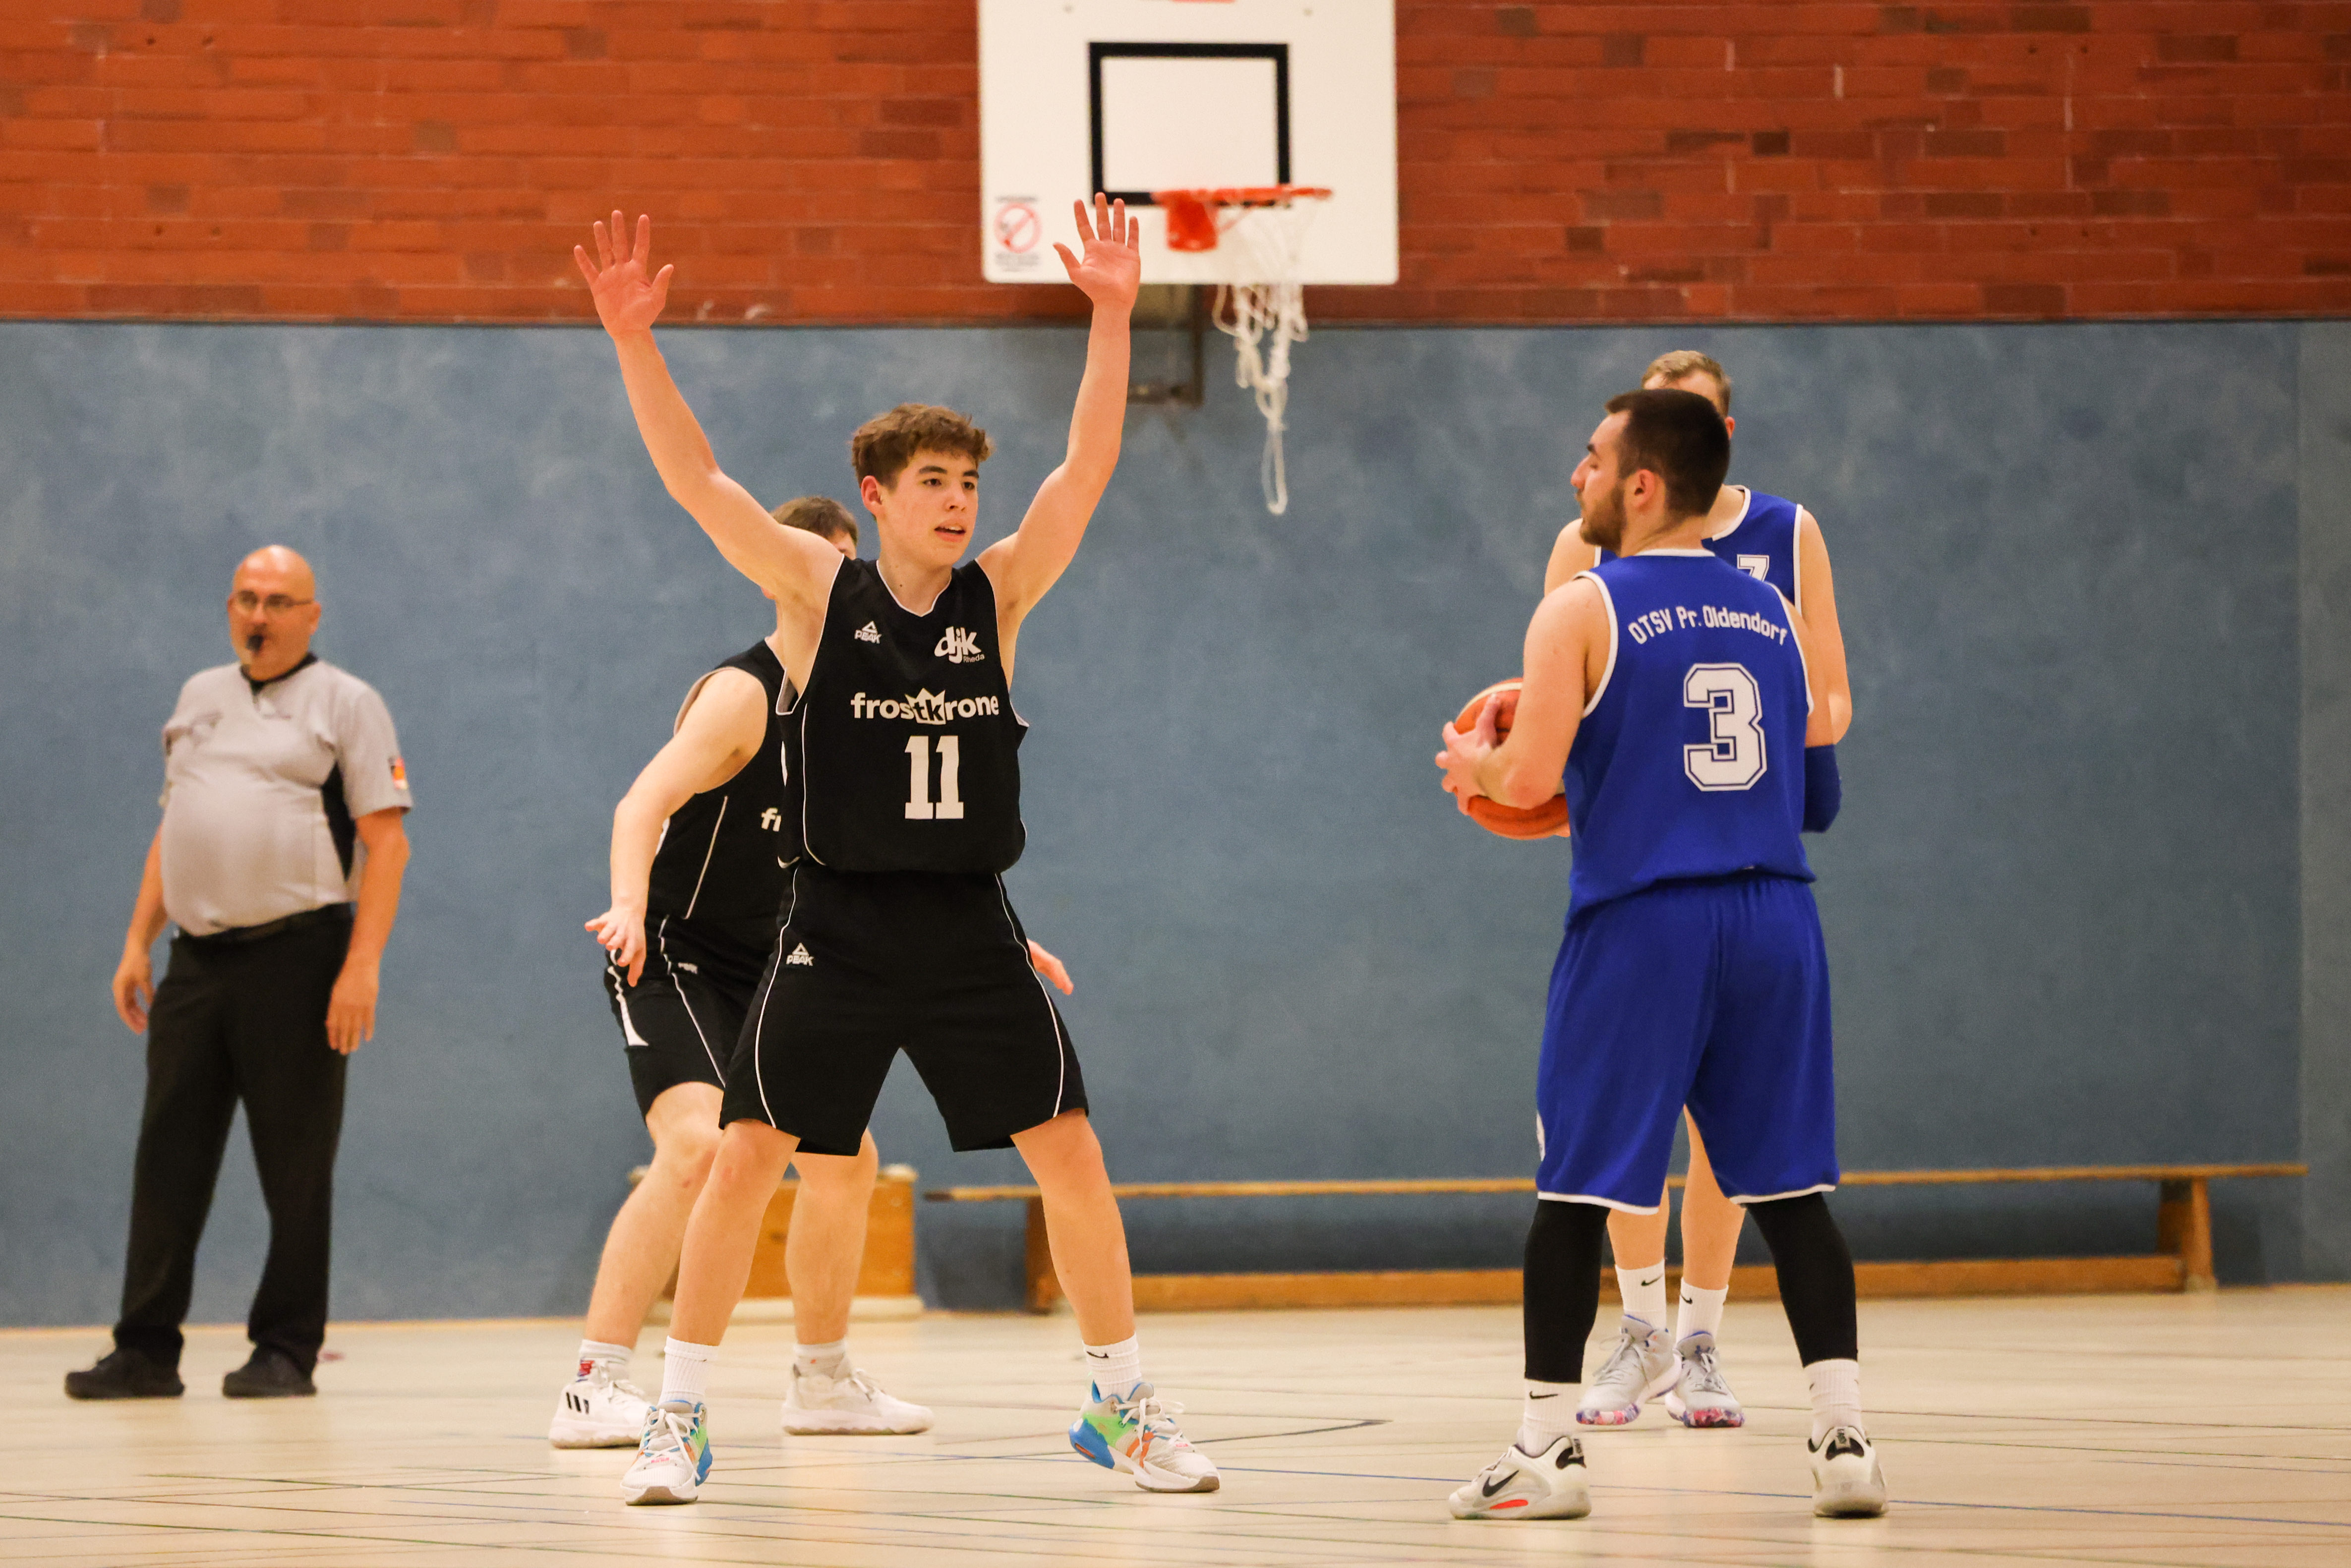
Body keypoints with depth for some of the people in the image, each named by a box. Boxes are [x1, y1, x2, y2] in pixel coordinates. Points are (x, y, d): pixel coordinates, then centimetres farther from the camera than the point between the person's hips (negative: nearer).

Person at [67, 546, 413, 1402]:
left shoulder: (345, 703, 1)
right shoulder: (200, 697, 19)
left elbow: (387, 840, -6)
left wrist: (363, 963, -15)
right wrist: (138, 942, 15)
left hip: (295, 957, -5)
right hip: (196, 958, 5)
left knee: (294, 1167, -2)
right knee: (167, 1160, 3)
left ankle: (286, 1352, 5)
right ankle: (147, 1351, 6)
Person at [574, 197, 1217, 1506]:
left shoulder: (999, 595, 3)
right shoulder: (820, 591, -2)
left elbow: (1089, 469, -6)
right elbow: (697, 480, -11)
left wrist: (1112, 319, -16)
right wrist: (634, 341, -23)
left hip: (971, 928, 2)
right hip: (841, 922, -2)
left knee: (1070, 1151, 0)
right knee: (748, 1153, -6)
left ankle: (1122, 1404, 13)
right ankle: (681, 1416, 3)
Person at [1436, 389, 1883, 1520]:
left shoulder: (1582, 611, -4)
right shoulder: (1773, 617, 13)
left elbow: (1528, 777, -11)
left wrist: (1475, 763, 11)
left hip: (1641, 919, -4)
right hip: (1772, 918, 4)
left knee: (1573, 1192, 4)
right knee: (1790, 1189, 7)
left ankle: (1547, 1450, 4)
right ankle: (1843, 1437, 0)